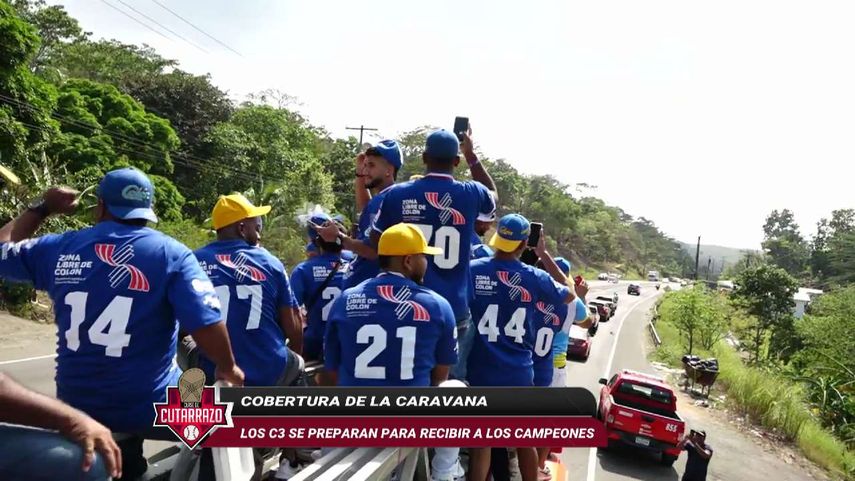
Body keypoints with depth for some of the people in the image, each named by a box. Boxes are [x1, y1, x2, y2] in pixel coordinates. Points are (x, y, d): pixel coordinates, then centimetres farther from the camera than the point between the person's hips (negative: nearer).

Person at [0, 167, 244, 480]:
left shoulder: (60, 248, 0)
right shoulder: (171, 253, -10)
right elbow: (208, 325, -18)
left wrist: (42, 208, 27)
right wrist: (228, 369, -1)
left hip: (76, 406, 5)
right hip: (150, 406, -4)